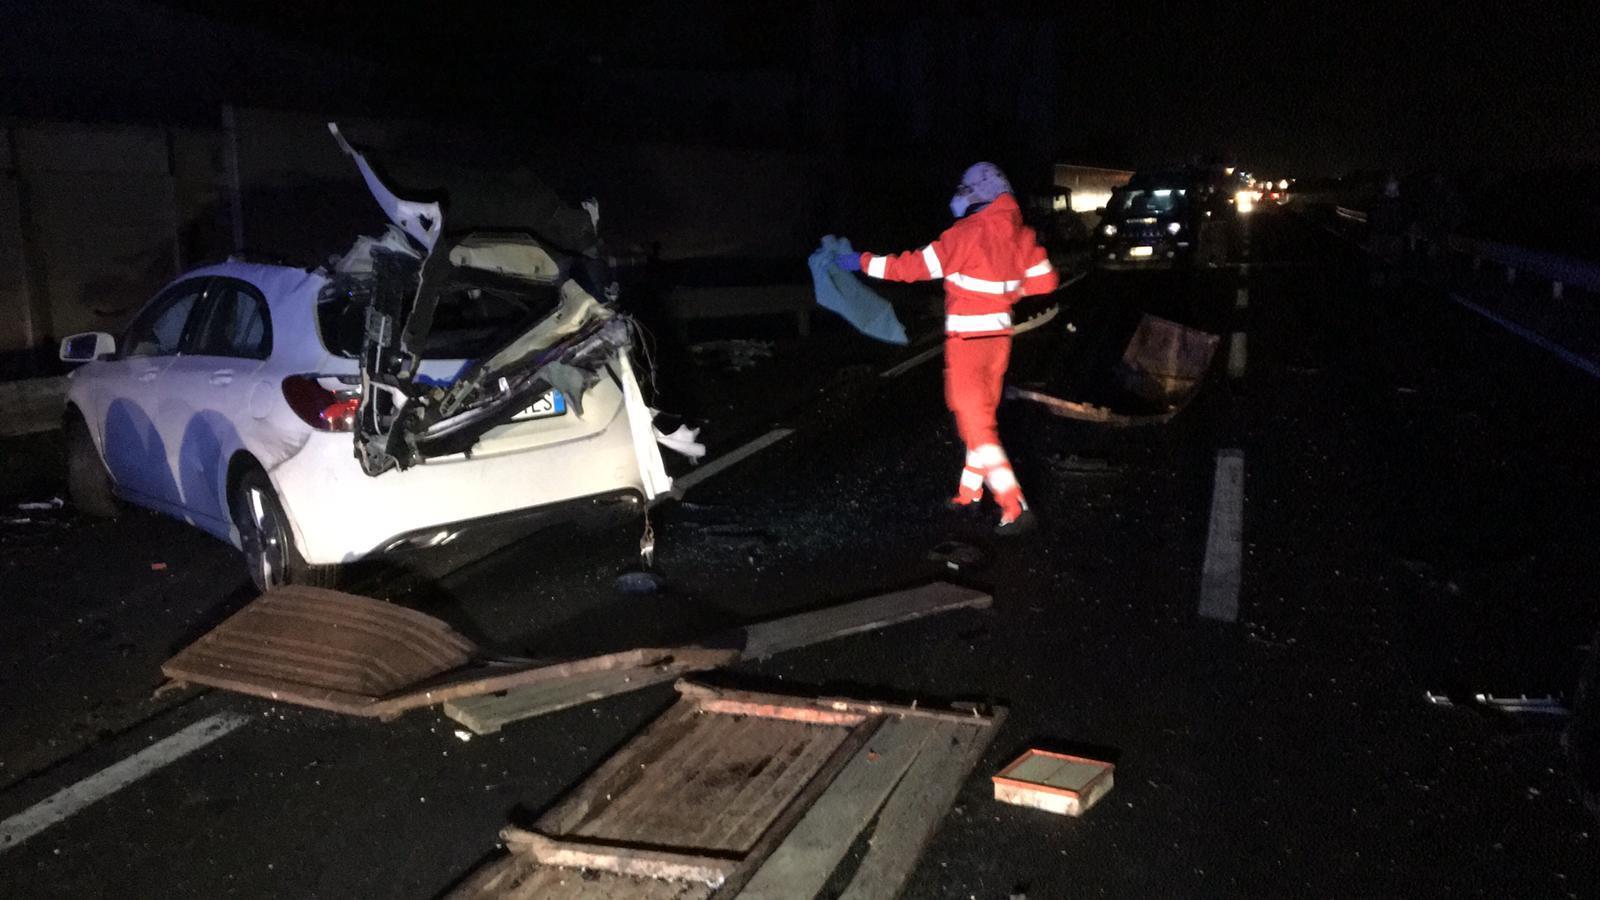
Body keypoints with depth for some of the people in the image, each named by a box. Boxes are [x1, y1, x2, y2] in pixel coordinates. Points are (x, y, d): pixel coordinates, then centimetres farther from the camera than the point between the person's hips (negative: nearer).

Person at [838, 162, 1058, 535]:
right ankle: (970, 493, 29)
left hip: (967, 337, -7)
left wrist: (863, 262, -7)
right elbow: (1046, 281, 8)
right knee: (983, 415, 18)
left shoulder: (968, 232, -16)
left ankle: (1015, 507, -9)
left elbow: (916, 266, -15)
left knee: (974, 421, -4)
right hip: (999, 334, 7)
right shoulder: (1020, 233, 4)